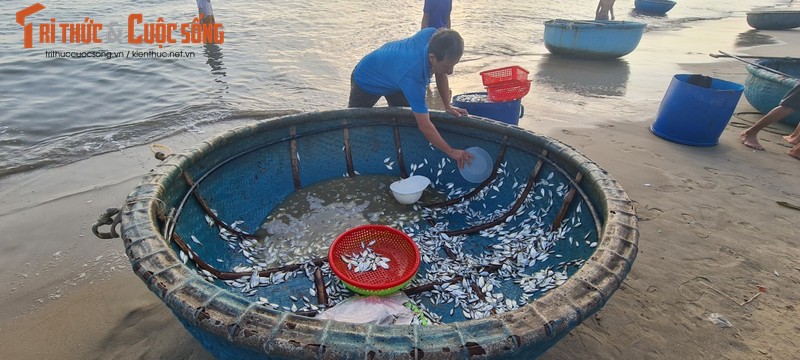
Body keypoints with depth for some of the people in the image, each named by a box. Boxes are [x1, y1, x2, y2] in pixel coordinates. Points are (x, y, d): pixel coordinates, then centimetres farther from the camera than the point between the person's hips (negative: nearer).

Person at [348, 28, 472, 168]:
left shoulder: (434, 35, -33)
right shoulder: (412, 76, -50)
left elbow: (440, 73, -13)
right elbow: (425, 126, -44)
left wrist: (447, 106, -19)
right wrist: (451, 152, -38)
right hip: (367, 82, -6)